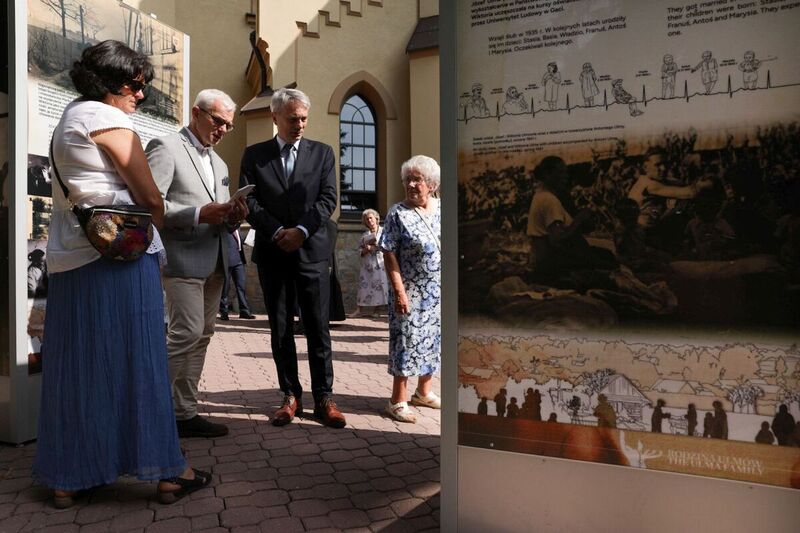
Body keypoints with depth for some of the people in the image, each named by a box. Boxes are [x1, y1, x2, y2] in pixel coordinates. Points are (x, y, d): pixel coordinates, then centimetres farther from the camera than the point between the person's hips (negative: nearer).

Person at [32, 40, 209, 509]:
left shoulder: (69, 119, 21)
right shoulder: (108, 118, -7)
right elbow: (151, 198, -11)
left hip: (71, 260, 9)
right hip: (119, 257, -9)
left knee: (78, 366, 11)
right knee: (137, 361, -4)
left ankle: (69, 477, 18)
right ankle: (165, 472, 6)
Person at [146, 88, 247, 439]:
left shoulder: (219, 163, 23)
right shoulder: (165, 148, -2)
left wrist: (233, 216, 1)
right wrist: (198, 215, -21)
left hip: (215, 262, 8)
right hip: (183, 259, -8)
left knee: (201, 336, 7)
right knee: (187, 333, -13)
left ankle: (184, 412, 14)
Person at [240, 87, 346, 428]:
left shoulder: (322, 153, 8)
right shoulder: (254, 155, 9)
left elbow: (328, 199, -1)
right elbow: (249, 201, 1)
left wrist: (301, 230, -14)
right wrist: (278, 232, -13)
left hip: (312, 250, -1)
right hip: (272, 253, 1)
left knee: (318, 328, 0)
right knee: (280, 329, 6)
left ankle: (323, 397, 8)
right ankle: (291, 395, 17)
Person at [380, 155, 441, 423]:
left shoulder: (441, 209, 5)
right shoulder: (398, 213, -8)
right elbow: (389, 255, -11)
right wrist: (399, 291, -18)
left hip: (438, 292, 5)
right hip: (411, 292, -5)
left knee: (432, 340, 14)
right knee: (407, 342, 0)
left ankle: (423, 392, 31)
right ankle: (398, 401, 10)